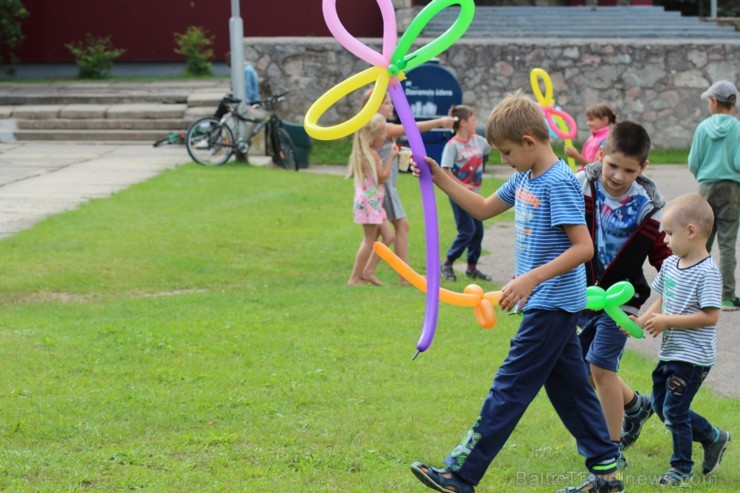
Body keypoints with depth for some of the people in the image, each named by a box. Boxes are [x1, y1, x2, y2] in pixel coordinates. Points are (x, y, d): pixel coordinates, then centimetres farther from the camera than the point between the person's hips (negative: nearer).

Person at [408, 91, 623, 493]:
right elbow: (483, 208, 21)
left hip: (552, 305, -10)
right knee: (569, 388, 13)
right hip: (547, 305, 10)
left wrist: (531, 278, -30)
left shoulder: (560, 184, -19)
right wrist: (439, 178, 10)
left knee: (510, 388, -6)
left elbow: (584, 247, -25)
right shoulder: (525, 179, 9)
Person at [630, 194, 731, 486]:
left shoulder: (707, 273, -20)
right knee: (661, 405, 15)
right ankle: (712, 438, 30)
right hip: (669, 353, 9)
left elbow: (710, 316, -23)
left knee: (674, 410, -2)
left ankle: (682, 467, 16)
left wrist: (668, 321, -23)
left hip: (692, 357, -9)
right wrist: (642, 321, -2)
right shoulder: (670, 265, 6)